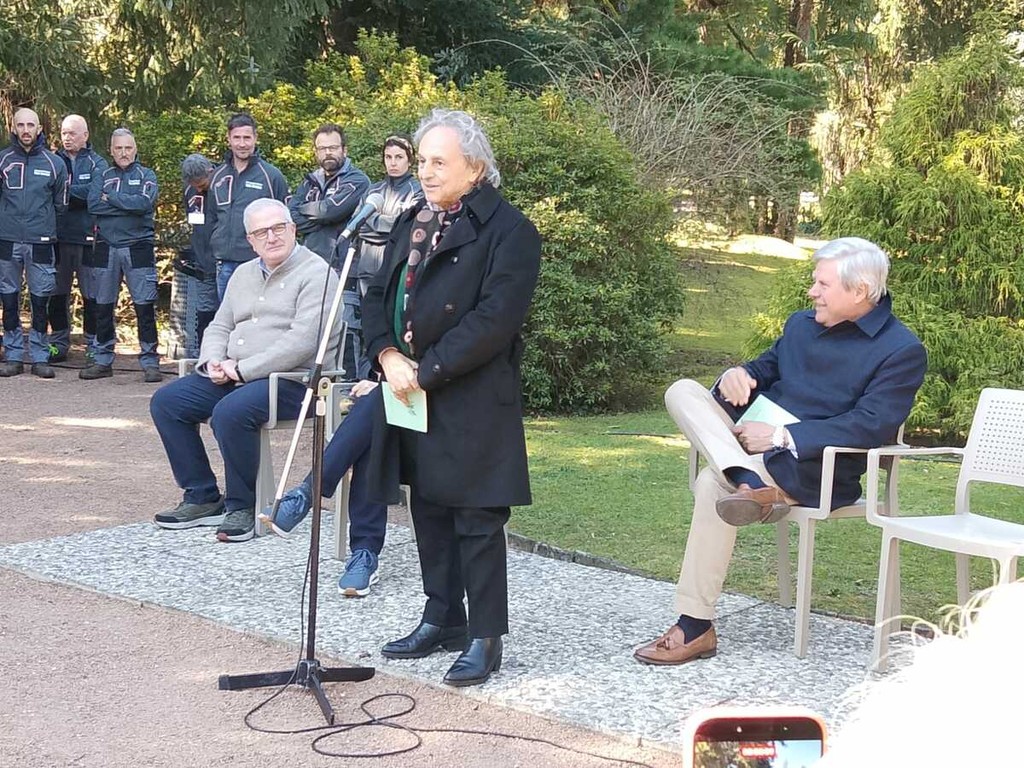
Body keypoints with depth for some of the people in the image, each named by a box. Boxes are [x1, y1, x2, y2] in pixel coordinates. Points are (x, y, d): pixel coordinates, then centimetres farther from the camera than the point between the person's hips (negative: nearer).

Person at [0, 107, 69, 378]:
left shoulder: (54, 163, 3)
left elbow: (61, 203, 12)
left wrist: (42, 218, 11)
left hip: (41, 242, -1)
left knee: (40, 302, 3)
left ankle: (40, 357, 11)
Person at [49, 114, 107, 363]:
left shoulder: (97, 163, 4)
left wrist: (64, 190, -13)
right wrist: (77, 194, -13)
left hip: (87, 237, -3)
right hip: (58, 237, 3)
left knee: (92, 294, 0)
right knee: (56, 294, 8)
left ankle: (94, 345, 9)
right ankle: (58, 344, 17)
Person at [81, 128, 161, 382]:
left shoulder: (146, 175, 6)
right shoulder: (103, 177, 12)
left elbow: (145, 202, -15)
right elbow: (93, 205, -6)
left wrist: (112, 197, -8)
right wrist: (128, 204, -10)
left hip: (138, 249, -3)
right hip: (106, 249, 3)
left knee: (145, 307, -5)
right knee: (103, 307, 9)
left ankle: (150, 362, 0)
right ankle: (102, 361, 19)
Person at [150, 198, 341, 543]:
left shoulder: (315, 274, -9)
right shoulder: (244, 274, 18)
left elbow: (301, 342, -20)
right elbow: (220, 326, 22)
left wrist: (242, 369, -18)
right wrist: (213, 362, -2)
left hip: (293, 378, -8)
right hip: (234, 376, 9)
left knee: (230, 411, -34)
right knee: (166, 401, -3)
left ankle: (242, 506, -13)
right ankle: (202, 498, 4)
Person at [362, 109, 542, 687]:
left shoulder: (508, 231, -10)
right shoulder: (412, 223, 15)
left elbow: (494, 320, -19)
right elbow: (379, 296, 14)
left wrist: (426, 371, -18)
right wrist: (388, 356, -5)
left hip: (472, 402, -8)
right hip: (410, 390, 8)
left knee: (476, 519, -1)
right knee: (430, 510, 16)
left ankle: (486, 639, 9)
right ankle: (443, 620, 29)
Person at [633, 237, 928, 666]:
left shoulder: (903, 351, -8)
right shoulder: (801, 324, 16)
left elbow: (871, 426, -19)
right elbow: (766, 368, 27)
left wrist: (781, 437, -23)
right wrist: (738, 374, -1)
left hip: (812, 466, -8)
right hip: (757, 435, 8)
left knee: (713, 483, -32)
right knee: (682, 392, -14)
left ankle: (695, 628, -30)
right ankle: (746, 482, -39)